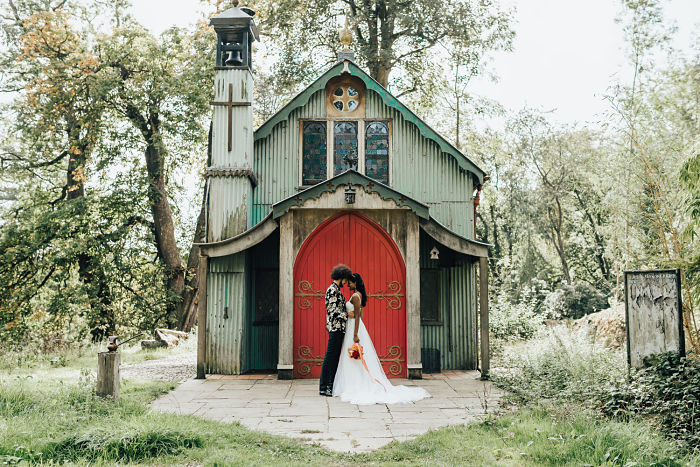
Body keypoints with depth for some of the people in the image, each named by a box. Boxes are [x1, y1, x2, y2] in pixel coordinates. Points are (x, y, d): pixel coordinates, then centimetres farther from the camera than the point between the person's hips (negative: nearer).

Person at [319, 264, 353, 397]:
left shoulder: (336, 290, 19)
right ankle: (324, 387, -5)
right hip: (335, 327, -10)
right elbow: (333, 310, -18)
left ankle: (331, 386, 13)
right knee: (330, 357, -7)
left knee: (335, 357, 10)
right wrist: (347, 315, -11)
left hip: (339, 328, 10)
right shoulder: (332, 290, -11)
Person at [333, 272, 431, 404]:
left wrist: (355, 335, -22)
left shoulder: (355, 296, -16)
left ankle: (355, 388, -3)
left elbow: (357, 316, -20)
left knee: (354, 361, -6)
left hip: (354, 327, -10)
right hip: (354, 327, 10)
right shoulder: (359, 295, 14)